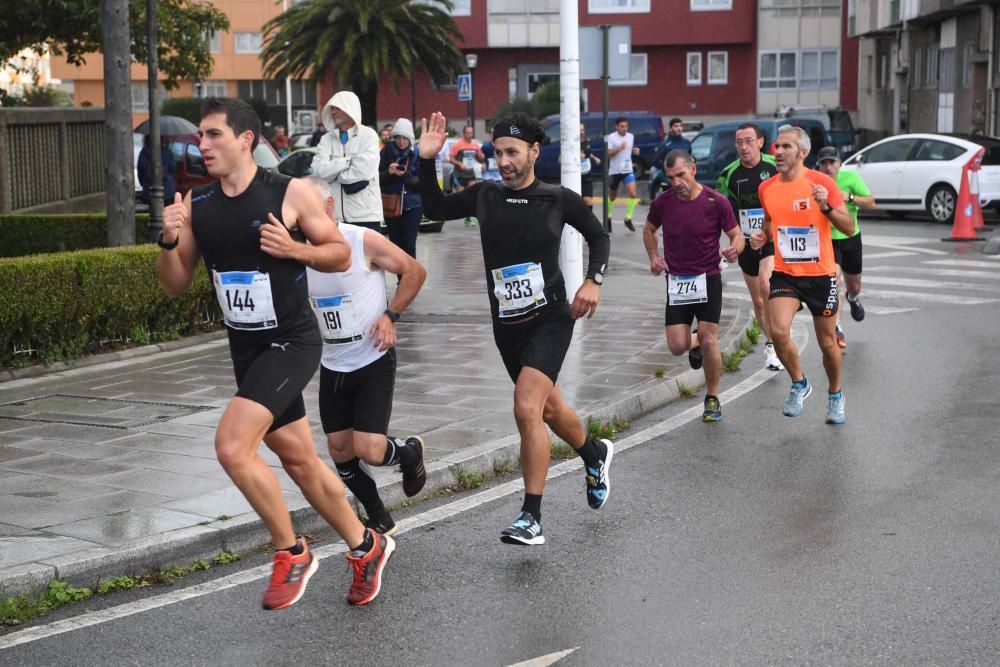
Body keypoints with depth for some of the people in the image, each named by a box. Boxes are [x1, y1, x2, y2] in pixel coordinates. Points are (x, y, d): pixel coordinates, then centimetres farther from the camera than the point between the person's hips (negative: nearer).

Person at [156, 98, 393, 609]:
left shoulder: (291, 193, -12)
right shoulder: (196, 206, 2)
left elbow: (341, 255, -3)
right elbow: (175, 286, 6)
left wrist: (293, 249, -20)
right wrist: (169, 241, -12)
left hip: (291, 343, -6)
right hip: (245, 348, 7)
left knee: (232, 446, -21)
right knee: (299, 460, 16)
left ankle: (291, 553, -2)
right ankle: (366, 546, 35)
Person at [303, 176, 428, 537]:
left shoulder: (364, 241, -16)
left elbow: (415, 271, -4)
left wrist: (390, 314, -13)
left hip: (373, 361, -5)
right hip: (332, 366, 5)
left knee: (369, 450, -14)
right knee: (339, 450, 6)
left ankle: (410, 452, 22)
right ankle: (379, 519, 26)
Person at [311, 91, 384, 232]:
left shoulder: (368, 135, -2)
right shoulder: (326, 139, 9)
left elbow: (364, 170, -16)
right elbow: (318, 171, -6)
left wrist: (333, 170, -5)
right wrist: (348, 161, -13)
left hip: (365, 215, -4)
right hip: (334, 216, 4)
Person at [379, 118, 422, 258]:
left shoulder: (417, 154, -5)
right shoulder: (386, 152, -1)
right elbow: (377, 177, -1)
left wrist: (405, 175, -22)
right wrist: (389, 172, -20)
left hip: (413, 205, -2)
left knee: (409, 244, -6)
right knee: (395, 242, 7)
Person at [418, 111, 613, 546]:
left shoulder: (559, 199, -5)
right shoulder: (486, 195, 2)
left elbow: (599, 236, 9)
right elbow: (435, 209, 12)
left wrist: (593, 281, -5)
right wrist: (426, 162, -1)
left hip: (550, 318, -5)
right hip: (506, 325, 5)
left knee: (527, 408, -21)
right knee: (548, 408, 20)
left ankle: (531, 518, -15)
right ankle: (595, 454, 51)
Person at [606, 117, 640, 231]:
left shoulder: (631, 136, 6)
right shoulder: (611, 137, -10)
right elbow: (607, 154, -14)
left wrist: (635, 151, 0)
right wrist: (619, 149, -27)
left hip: (627, 170, 3)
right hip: (614, 171, -3)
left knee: (633, 194, -15)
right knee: (612, 196, 12)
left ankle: (628, 219, -5)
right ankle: (608, 217, 35)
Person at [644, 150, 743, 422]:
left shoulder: (716, 202, -10)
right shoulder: (662, 202, -3)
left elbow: (737, 235, -2)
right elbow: (649, 229, 16)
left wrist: (734, 249, -25)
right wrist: (654, 256, 0)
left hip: (708, 279, -2)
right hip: (676, 280, 2)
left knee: (708, 341, -9)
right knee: (677, 347, -4)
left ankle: (712, 399, 9)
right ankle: (694, 340, 34)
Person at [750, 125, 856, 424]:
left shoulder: (822, 183, -10)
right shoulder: (766, 188, 2)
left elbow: (849, 227, -9)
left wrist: (827, 207, -25)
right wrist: (761, 237, -1)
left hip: (821, 274, -2)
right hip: (784, 273, 2)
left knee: (827, 342, 9)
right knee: (778, 332, -20)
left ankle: (835, 396, 34)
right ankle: (799, 384, 7)